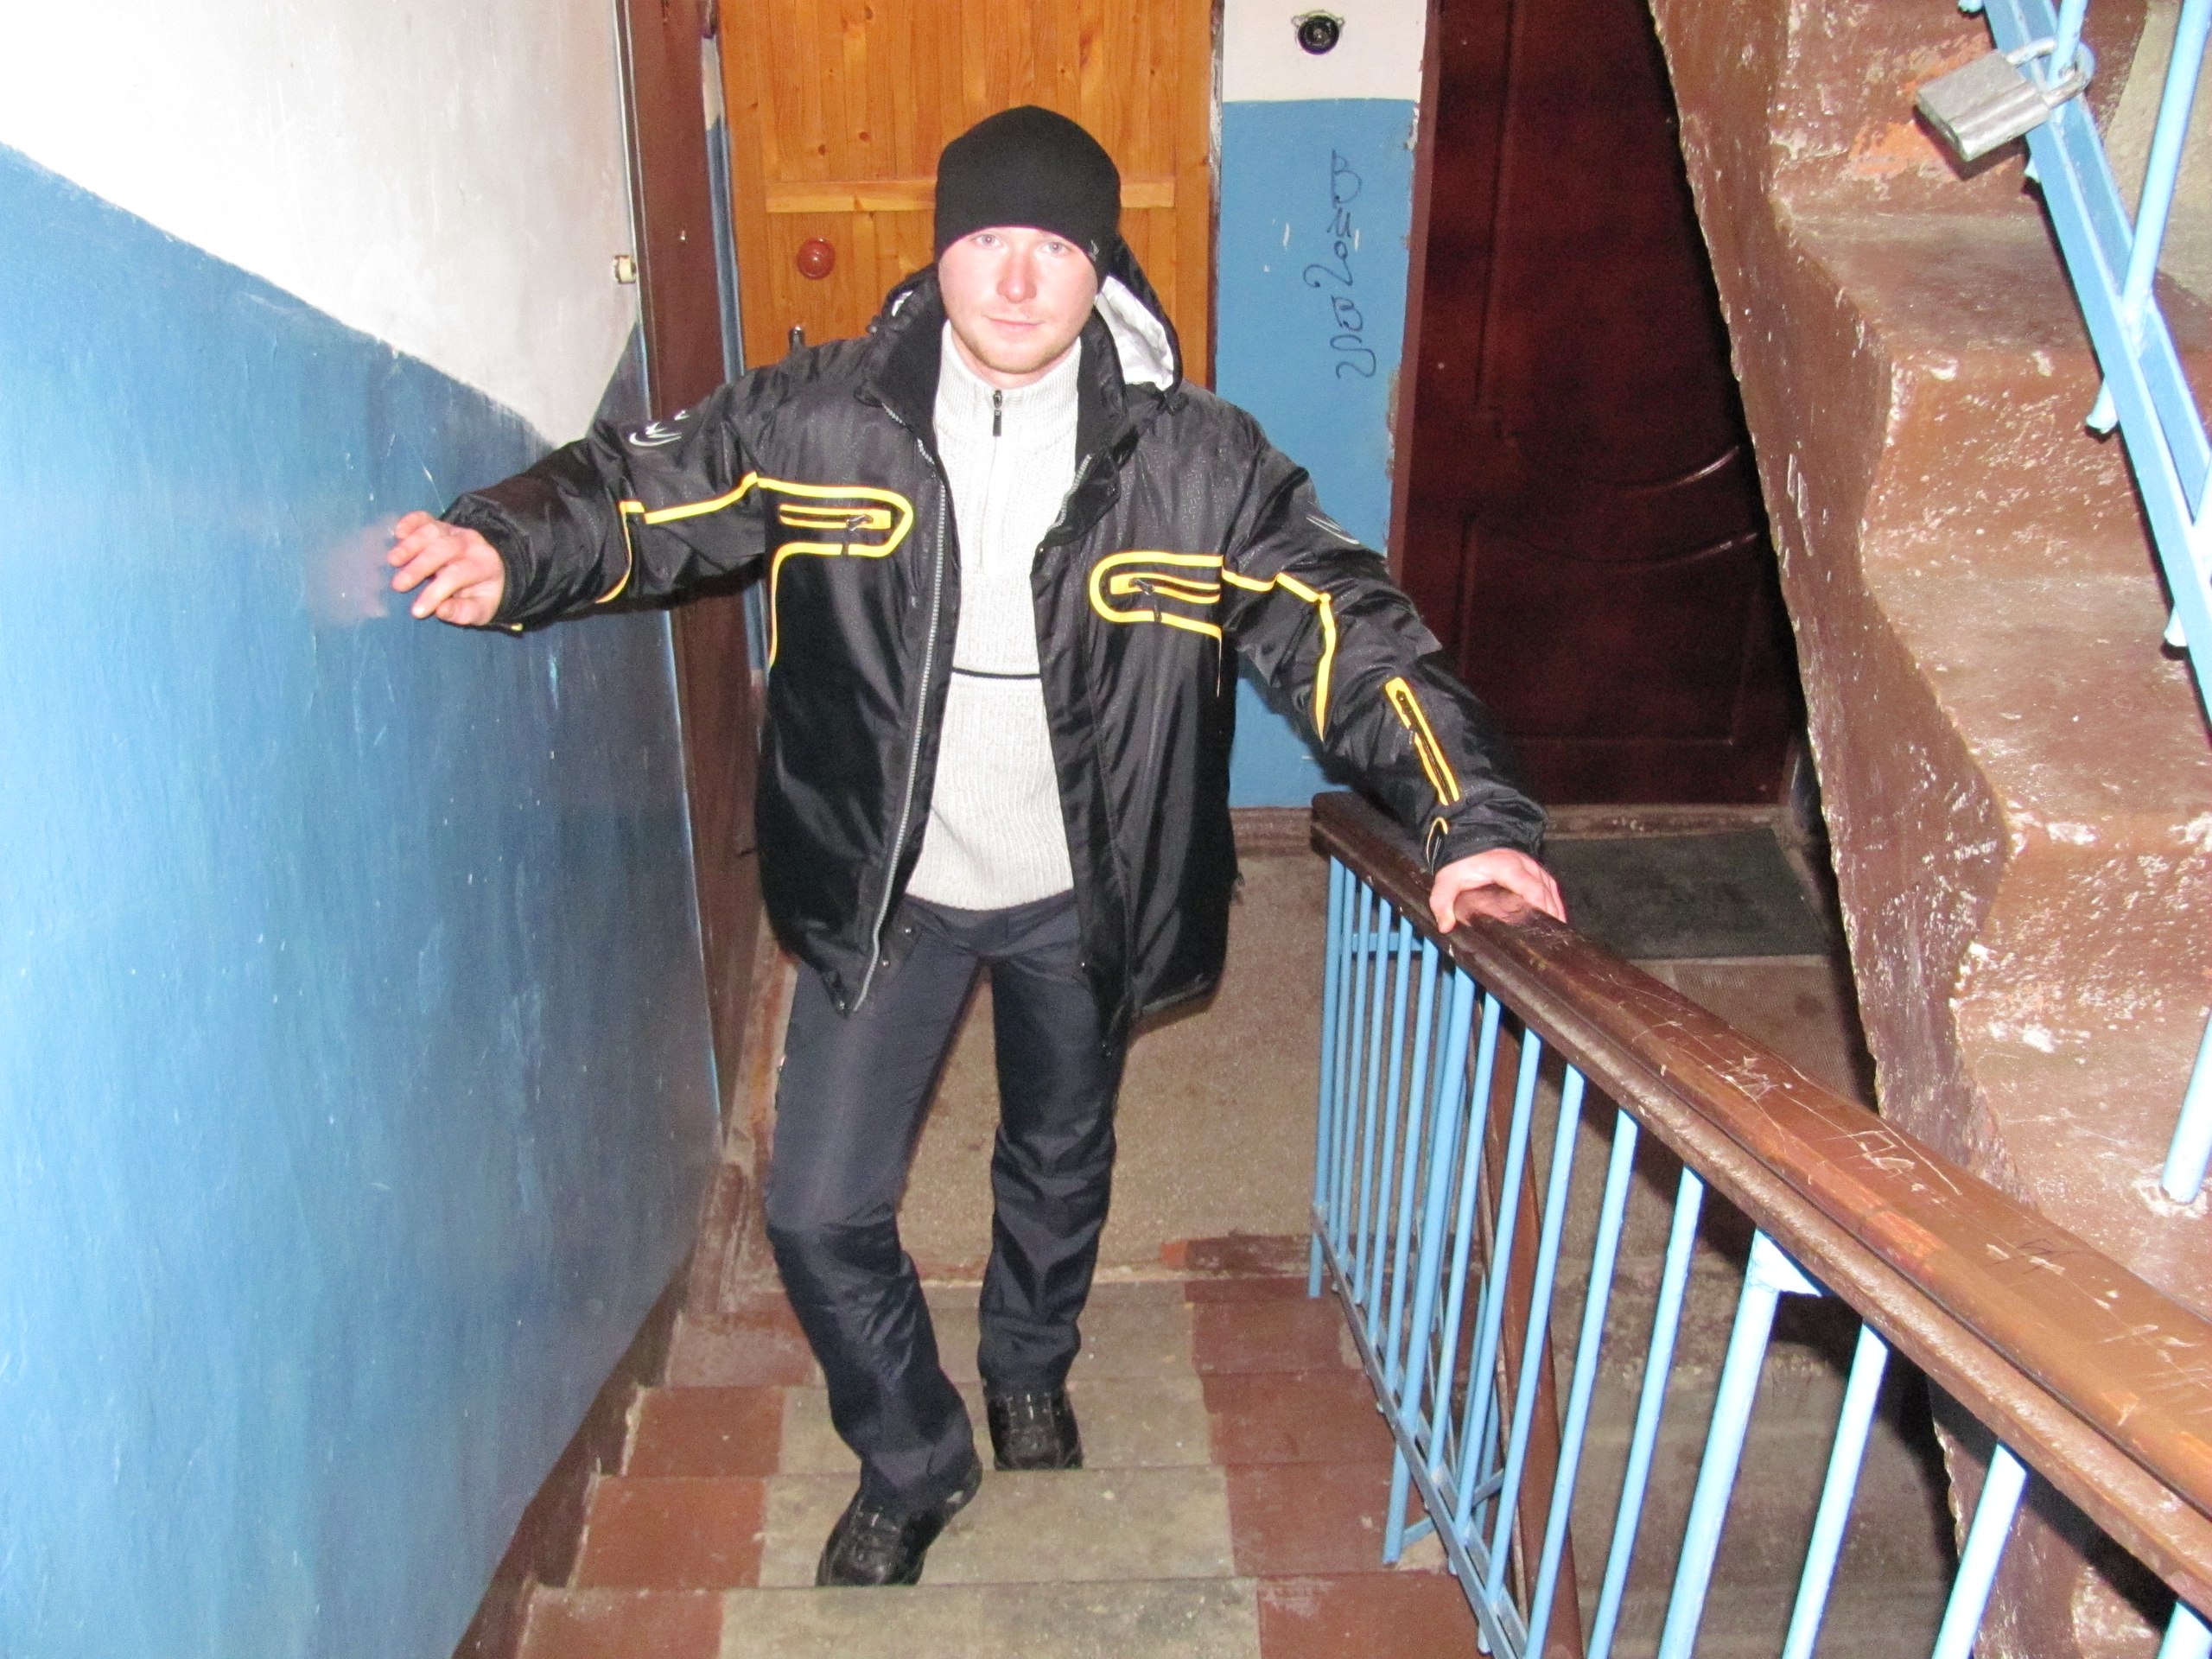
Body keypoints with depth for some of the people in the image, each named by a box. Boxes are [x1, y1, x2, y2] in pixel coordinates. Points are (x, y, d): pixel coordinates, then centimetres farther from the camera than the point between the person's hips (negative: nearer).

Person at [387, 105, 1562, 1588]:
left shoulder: (1194, 456, -13)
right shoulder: (825, 417, -12)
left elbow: (1344, 627, -13)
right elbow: (649, 488, -8)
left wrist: (1470, 815, -22)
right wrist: (504, 551, -29)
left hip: (1079, 895, 1)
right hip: (887, 891, 0)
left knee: (1061, 1167, 23)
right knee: (823, 1212, 1)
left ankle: (1029, 1371, 56)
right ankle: (912, 1460, 31)